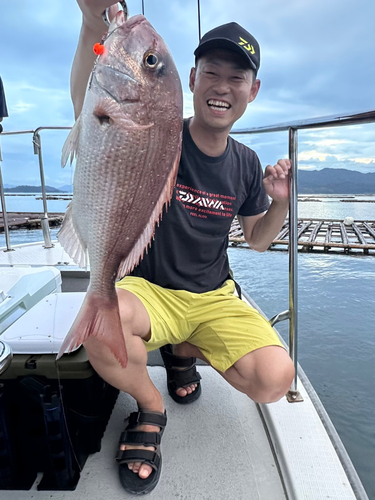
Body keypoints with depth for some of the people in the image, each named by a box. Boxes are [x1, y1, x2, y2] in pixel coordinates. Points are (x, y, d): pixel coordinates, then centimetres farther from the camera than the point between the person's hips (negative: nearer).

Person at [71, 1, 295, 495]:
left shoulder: (246, 164, 4)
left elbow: (257, 239, 13)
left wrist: (280, 202, -7)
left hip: (215, 297, 3)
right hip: (149, 290, -2)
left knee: (275, 379, -19)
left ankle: (182, 351, 14)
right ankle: (150, 408, 0)